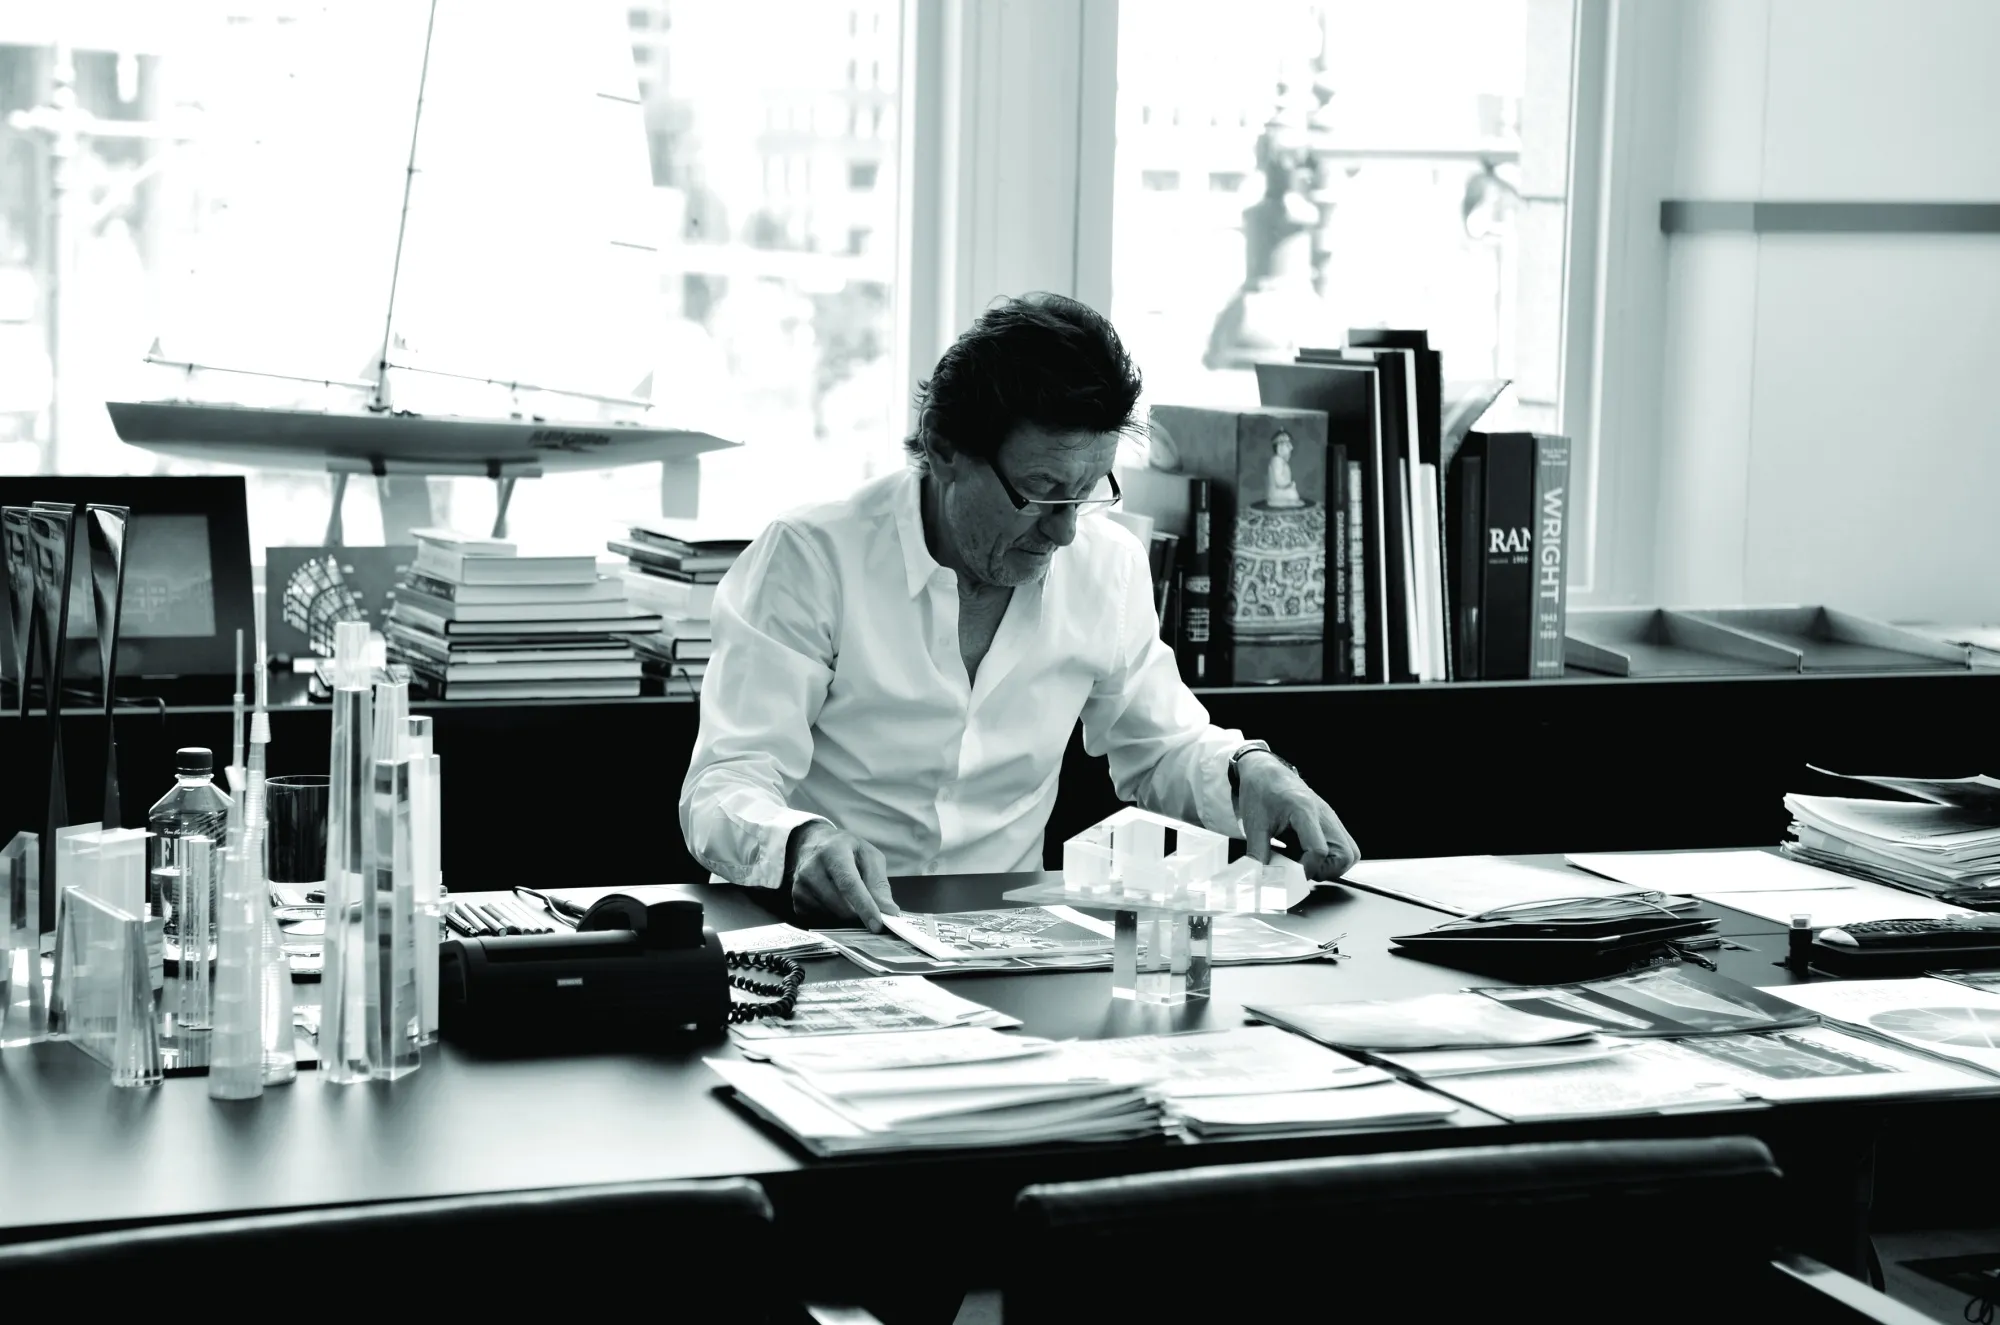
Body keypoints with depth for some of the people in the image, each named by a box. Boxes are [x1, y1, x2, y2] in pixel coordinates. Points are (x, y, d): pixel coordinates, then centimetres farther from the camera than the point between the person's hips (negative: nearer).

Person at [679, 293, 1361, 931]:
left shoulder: (1110, 564, 4)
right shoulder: (810, 558, -11)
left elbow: (1161, 745, 20)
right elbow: (726, 786, -15)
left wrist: (1250, 770, -2)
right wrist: (802, 842, -38)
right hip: (818, 933, -2)